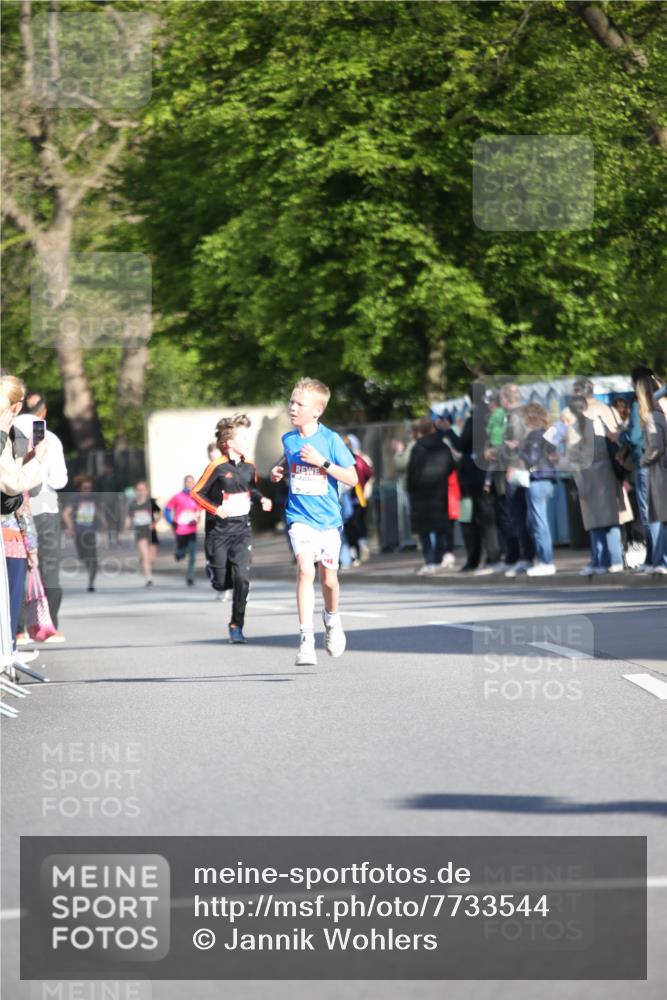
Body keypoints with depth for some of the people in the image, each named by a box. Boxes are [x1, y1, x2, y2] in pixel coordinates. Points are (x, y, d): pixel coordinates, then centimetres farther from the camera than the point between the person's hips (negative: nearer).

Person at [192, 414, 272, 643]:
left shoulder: (249, 467, 4)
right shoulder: (217, 467, -13)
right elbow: (195, 493, -8)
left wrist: (261, 500, 2)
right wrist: (215, 509, -20)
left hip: (242, 529, 3)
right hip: (219, 530, -3)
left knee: (241, 577, -13)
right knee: (221, 583, 3)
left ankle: (237, 625, -2)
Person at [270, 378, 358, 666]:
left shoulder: (330, 439, -10)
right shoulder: (289, 439, 0)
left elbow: (352, 478, -11)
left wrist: (322, 462, -21)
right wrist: (279, 469, 3)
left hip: (328, 520, -1)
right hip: (300, 517, 1)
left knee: (328, 580, 7)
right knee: (305, 570, -20)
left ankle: (332, 618, 41)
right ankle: (306, 640, -22)